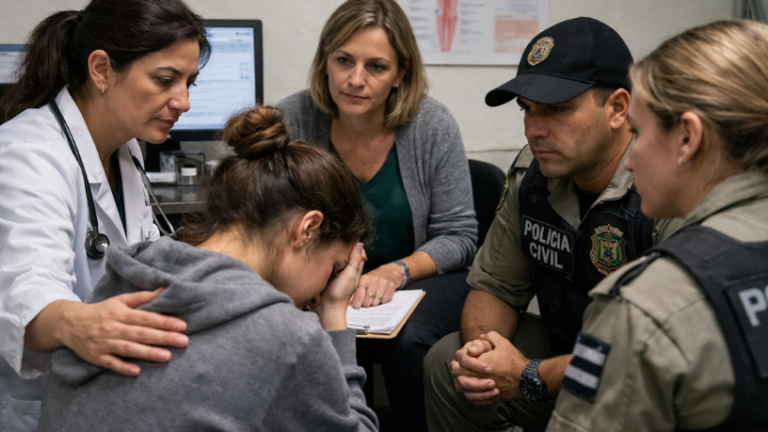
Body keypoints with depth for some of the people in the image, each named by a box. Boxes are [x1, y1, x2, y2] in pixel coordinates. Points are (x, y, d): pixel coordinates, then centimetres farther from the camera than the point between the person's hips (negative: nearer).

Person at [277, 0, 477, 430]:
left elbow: (458, 235, -7)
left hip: (424, 277, -1)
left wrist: (396, 272, -25)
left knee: (406, 341, -32)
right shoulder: (291, 121, -11)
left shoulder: (432, 125, -13)